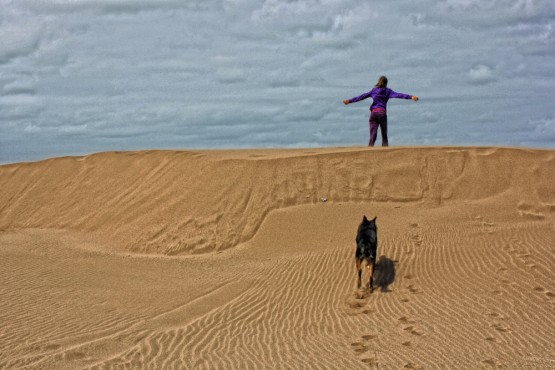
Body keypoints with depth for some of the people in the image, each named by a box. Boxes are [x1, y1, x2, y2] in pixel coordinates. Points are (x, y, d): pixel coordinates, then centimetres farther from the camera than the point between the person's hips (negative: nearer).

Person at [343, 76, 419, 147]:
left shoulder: (374, 90, 13)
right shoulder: (387, 91, 8)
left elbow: (362, 97, 15)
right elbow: (398, 95, -5)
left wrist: (350, 101, 22)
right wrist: (411, 97, -13)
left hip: (373, 113, 2)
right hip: (382, 113, -1)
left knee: (372, 136, -2)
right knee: (384, 136, 8)